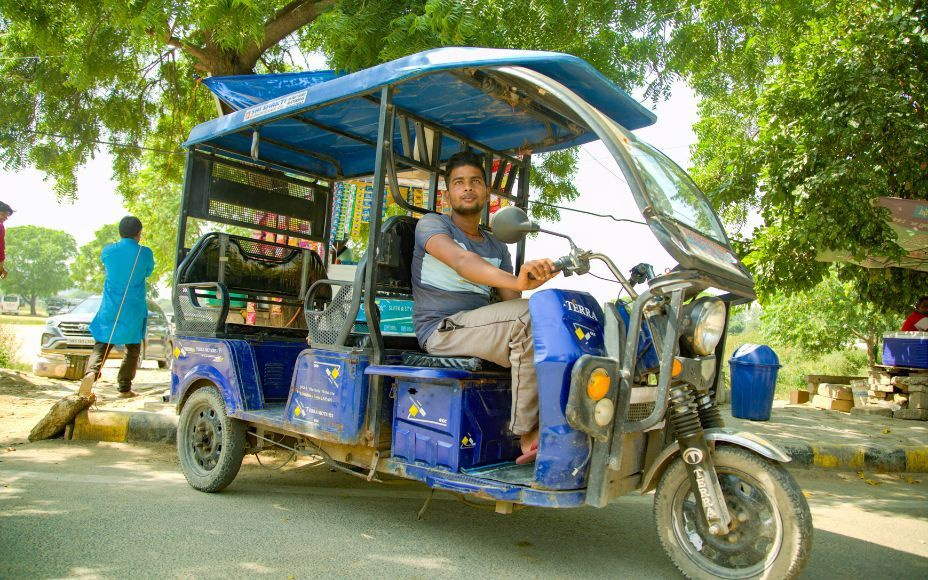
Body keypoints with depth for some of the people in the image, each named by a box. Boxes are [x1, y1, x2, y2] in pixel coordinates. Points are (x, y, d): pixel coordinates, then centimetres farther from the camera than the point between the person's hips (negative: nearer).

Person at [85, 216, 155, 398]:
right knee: (133, 349, 11)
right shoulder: (145, 253, -7)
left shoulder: (108, 251, 0)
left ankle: (91, 371, -19)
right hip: (134, 311, -1)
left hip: (109, 308, 2)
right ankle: (125, 388, 11)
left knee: (101, 344, 8)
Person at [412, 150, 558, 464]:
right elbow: (461, 261, -22)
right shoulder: (431, 224, 1)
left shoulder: (497, 248, 20)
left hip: (481, 328, 7)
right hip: (441, 330, -6)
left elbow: (511, 300, 10)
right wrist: (516, 282, -39)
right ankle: (528, 434, -25)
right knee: (529, 314, -29)